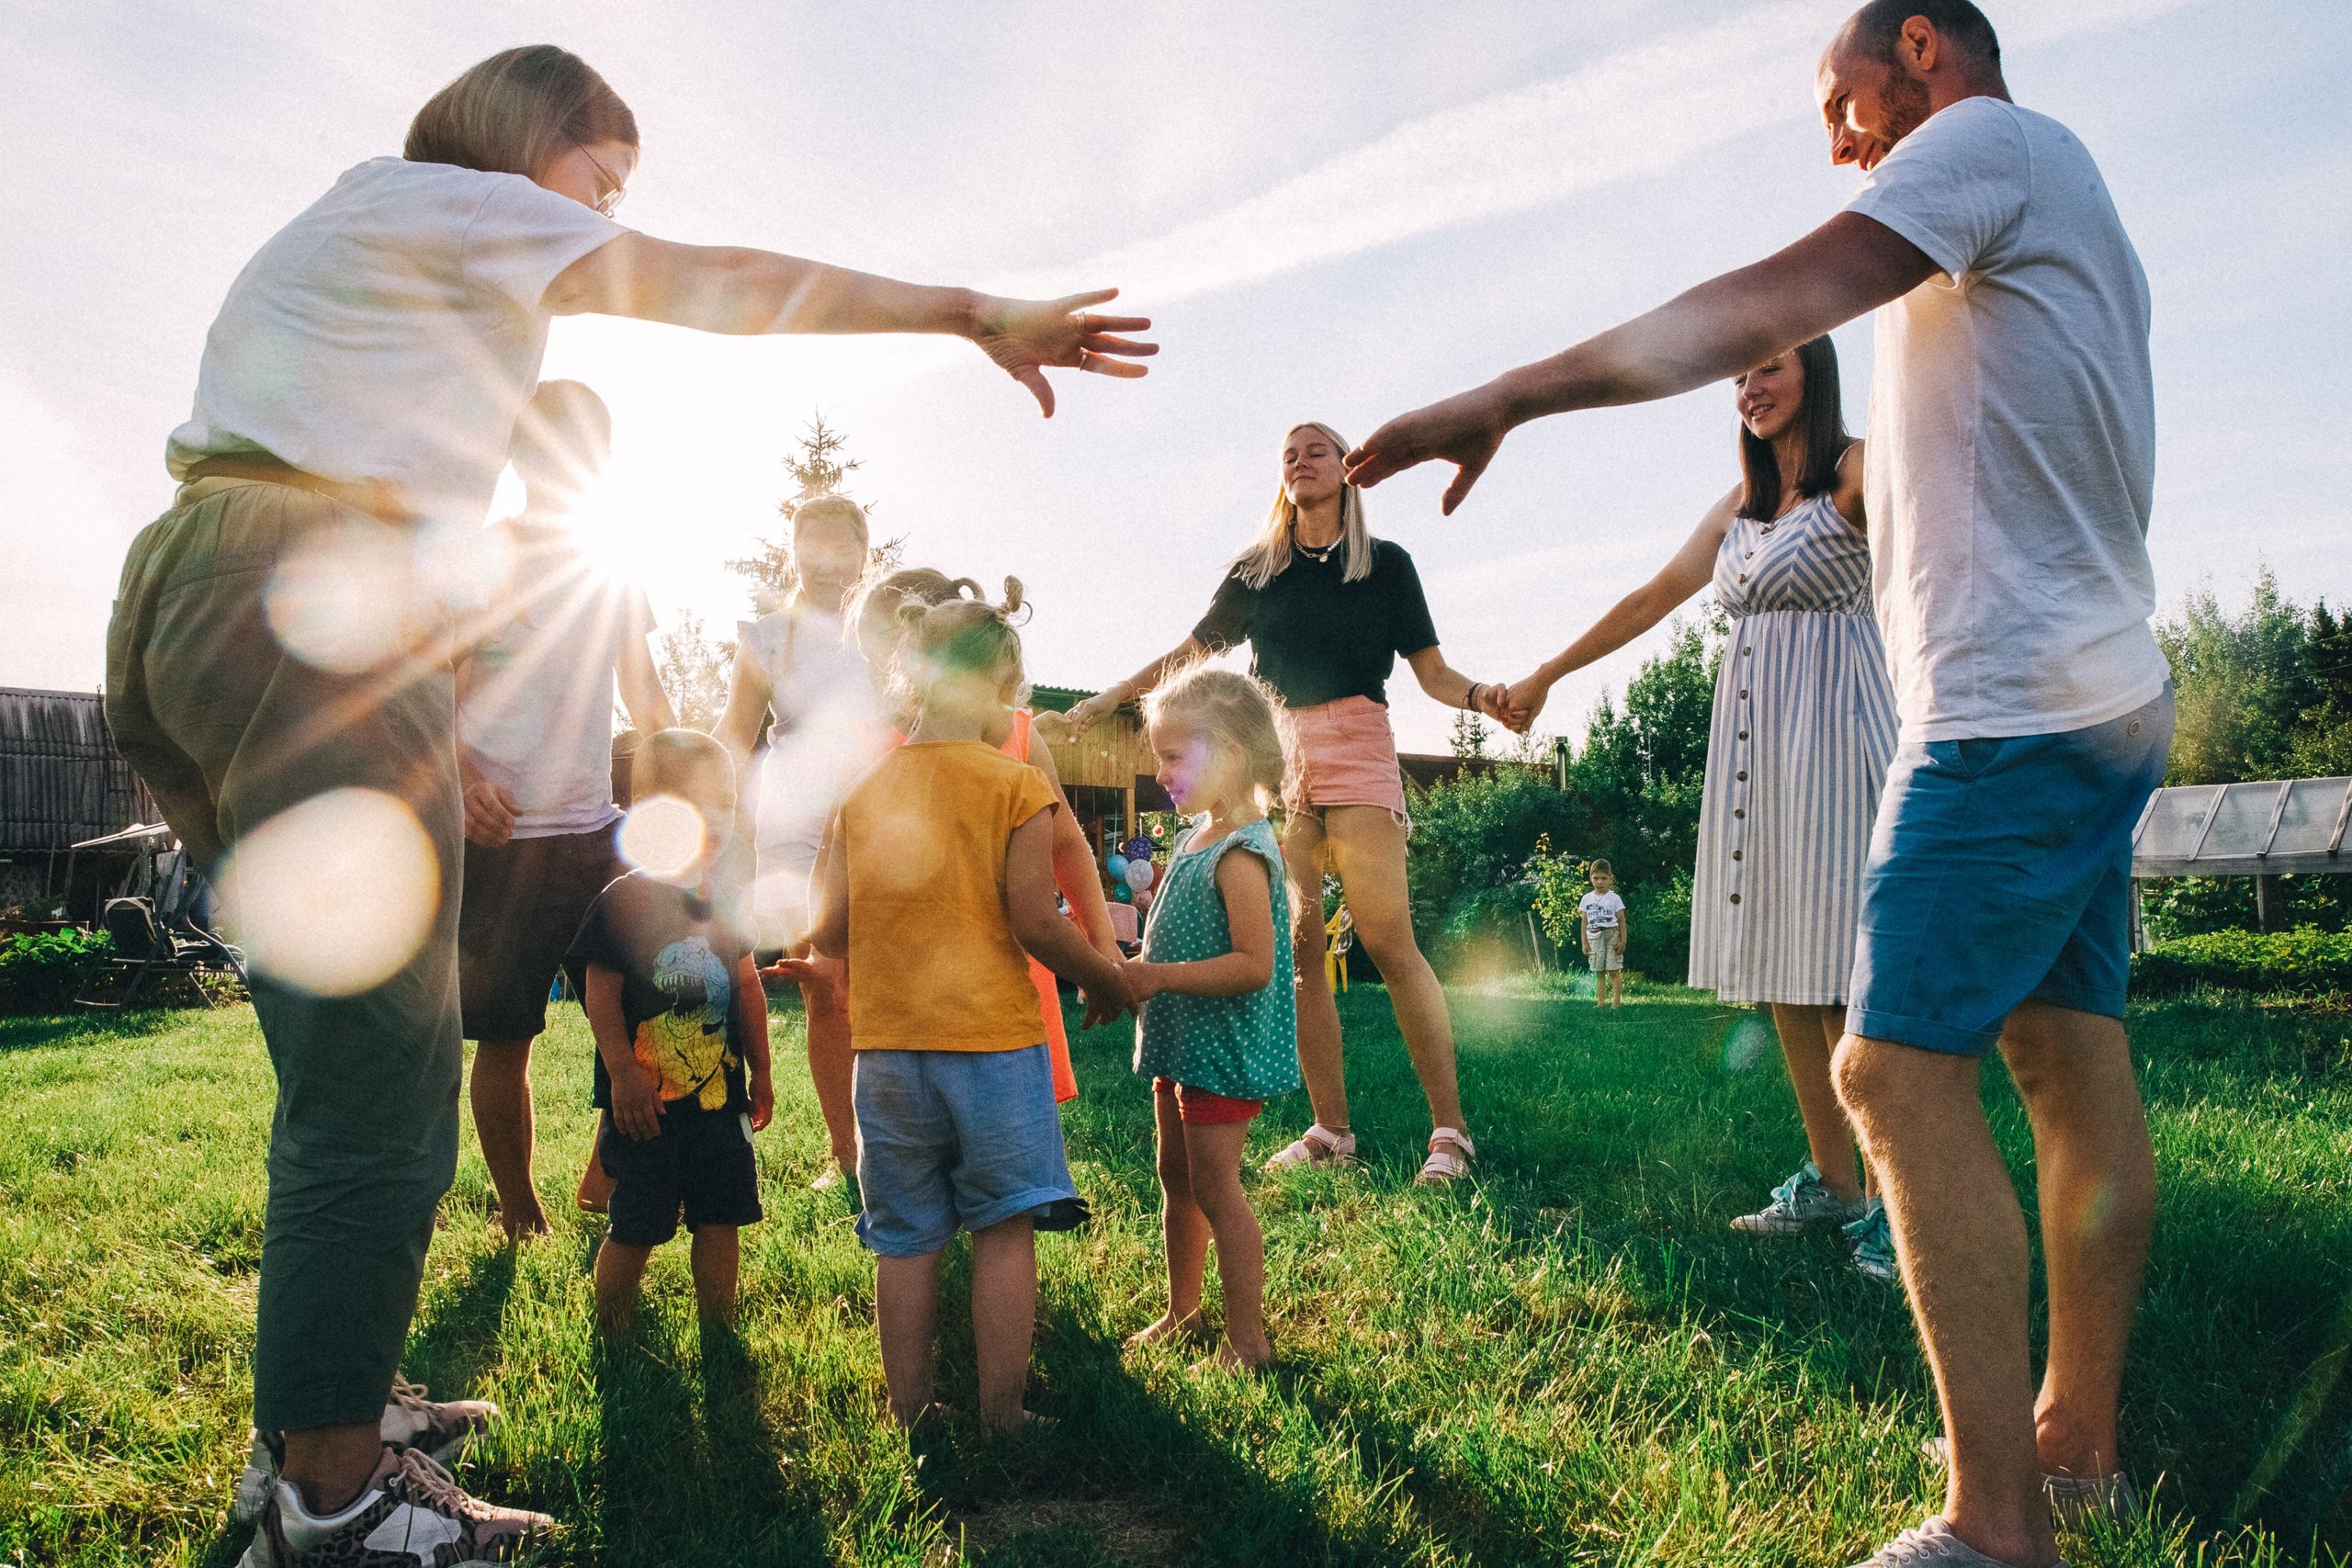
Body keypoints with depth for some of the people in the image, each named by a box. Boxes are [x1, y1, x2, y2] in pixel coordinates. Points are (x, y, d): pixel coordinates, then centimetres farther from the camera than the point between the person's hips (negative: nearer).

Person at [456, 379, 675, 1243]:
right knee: (505, 1035, 2)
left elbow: (646, 695, 21)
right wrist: (461, 774, -28)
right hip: (500, 838, -4)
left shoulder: (612, 572, 14)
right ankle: (519, 1213, 21)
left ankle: (607, 1176, 20)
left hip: (596, 832, 5)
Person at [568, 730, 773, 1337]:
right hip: (647, 1102, -5)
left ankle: (719, 1331, 28)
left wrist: (760, 1071, 17)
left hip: (721, 1096, 6)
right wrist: (622, 1072, -18)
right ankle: (613, 1342, 22)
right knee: (634, 1229, 3)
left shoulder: (725, 903, 8)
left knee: (721, 1218, 12)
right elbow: (601, 992, -11)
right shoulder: (623, 901, -11)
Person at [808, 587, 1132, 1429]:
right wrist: (1107, 983, 5)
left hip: (886, 1043, 4)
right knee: (1005, 1227, 8)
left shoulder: (861, 790, 5)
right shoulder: (1015, 785, -6)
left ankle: (908, 1414, 23)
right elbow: (1036, 923, -11)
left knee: (907, 1239, 13)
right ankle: (1001, 1414, 14)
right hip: (992, 1035, -3)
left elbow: (829, 932, 2)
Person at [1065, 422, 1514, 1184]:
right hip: (1276, 757, 3)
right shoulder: (1256, 572, 16)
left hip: (1356, 750, -3)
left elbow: (1432, 672, 8)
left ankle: (1450, 1129, -8)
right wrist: (1108, 698, 17)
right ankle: (1330, 1130, 3)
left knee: (1388, 942, -13)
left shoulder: (1385, 563, 11)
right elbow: (1189, 652, 21)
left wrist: (1482, 696, -12)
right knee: (1297, 949, -4)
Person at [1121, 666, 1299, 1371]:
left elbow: (1253, 964, -27)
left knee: (1215, 1187, -2)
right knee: (1176, 1180, 19)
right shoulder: (1196, 839, 10)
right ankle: (1181, 1313, 35)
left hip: (1222, 1051, -10)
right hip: (1182, 1046, 10)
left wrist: (1158, 976, -26)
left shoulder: (1241, 855, -21)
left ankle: (1247, 1341, 10)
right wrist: (1135, 969, 4)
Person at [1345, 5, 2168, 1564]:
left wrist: (1501, 401, -21)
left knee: (1899, 1069, -11)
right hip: (2095, 698, 10)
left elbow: (1766, 307, -19)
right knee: (2072, 1059, 10)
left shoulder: (1988, 138, -5)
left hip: (2013, 711, -10)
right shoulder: (2059, 200, 26)